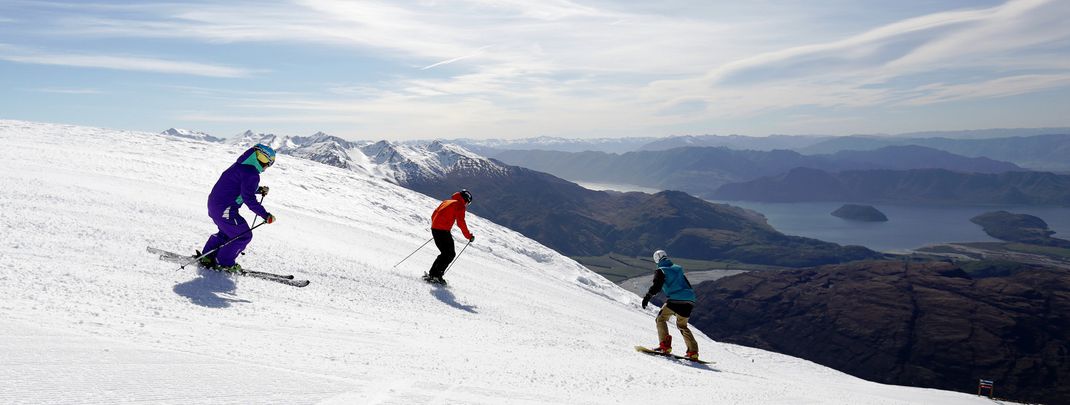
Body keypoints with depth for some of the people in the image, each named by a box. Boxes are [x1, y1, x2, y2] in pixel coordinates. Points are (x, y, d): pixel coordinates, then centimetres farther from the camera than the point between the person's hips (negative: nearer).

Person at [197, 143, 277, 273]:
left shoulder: (239, 165, 11)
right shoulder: (251, 174, -20)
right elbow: (249, 199, -25)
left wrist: (259, 190, 14)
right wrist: (266, 216, -24)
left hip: (214, 204, 10)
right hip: (225, 209, -10)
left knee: (227, 232, 28)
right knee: (244, 235, 2)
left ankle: (207, 257, 32)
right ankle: (224, 263, 10)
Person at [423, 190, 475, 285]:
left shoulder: (446, 202, 22)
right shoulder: (459, 205, -2)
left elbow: (433, 215, 25)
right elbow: (461, 222, -11)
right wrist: (469, 236, -5)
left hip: (434, 229, 8)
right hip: (443, 231, -8)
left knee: (445, 253, 19)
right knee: (451, 254, 0)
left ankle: (432, 274, 15)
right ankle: (436, 275, -9)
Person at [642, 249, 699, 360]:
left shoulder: (660, 271, 5)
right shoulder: (678, 269, 24)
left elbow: (657, 285, -12)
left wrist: (648, 297, -14)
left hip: (675, 300, -6)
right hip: (690, 301, 6)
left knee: (660, 319, 10)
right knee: (682, 325, 22)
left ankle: (665, 345, -7)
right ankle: (693, 352, 13)